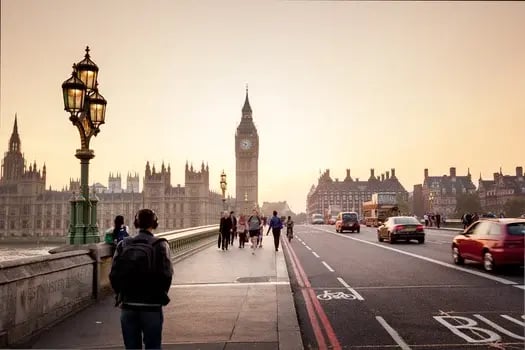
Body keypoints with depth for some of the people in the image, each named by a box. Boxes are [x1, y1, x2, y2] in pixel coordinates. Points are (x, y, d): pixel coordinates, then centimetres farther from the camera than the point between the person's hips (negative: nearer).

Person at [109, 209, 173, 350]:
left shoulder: (123, 245, 1)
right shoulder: (160, 245, -7)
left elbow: (113, 275, -2)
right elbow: (166, 274, -11)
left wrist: (122, 293, 12)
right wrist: (161, 295, 5)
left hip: (127, 306, 3)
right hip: (151, 306, -3)